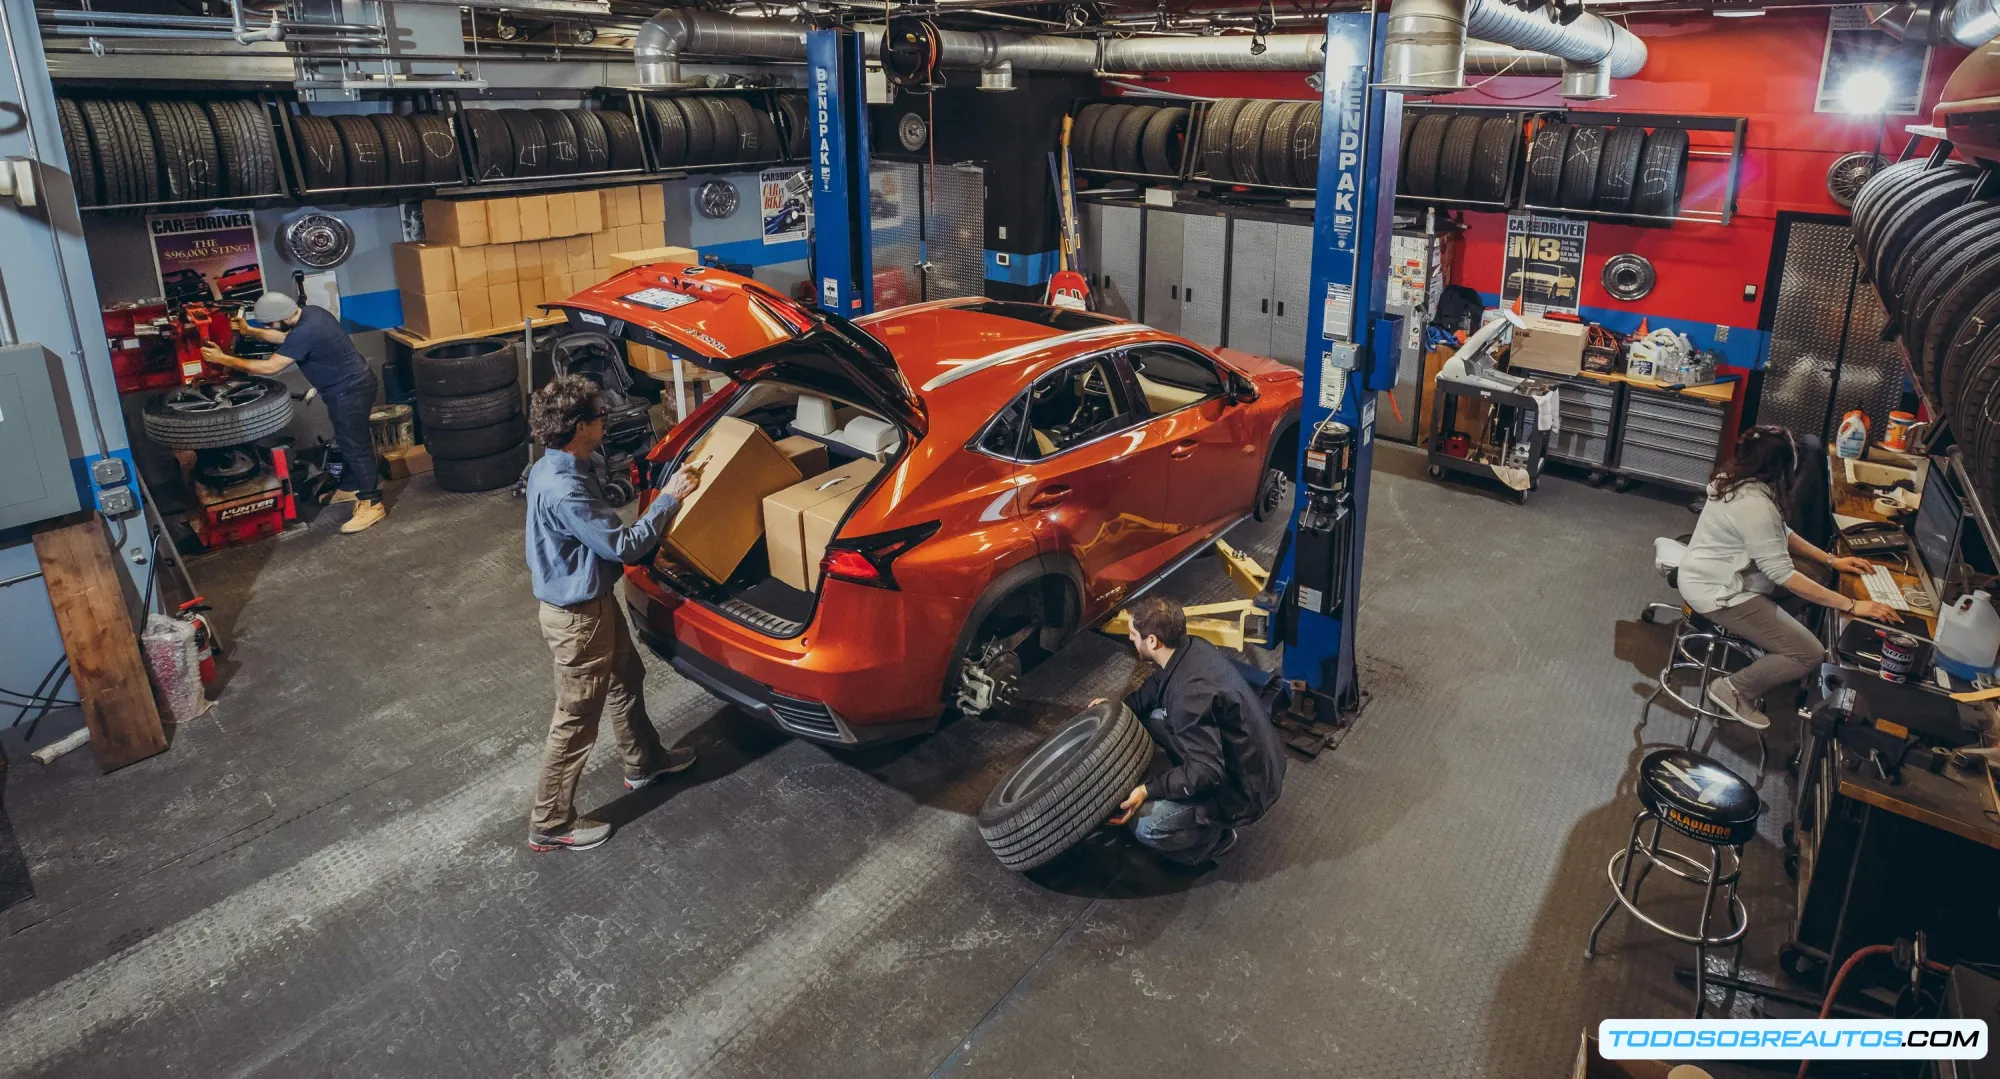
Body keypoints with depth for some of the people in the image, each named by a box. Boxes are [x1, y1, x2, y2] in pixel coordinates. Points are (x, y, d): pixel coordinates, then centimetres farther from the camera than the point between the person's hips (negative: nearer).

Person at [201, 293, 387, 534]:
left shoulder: (305, 333, -27)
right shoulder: (310, 314, 4)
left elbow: (269, 367, -23)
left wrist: (222, 359, -15)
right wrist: (250, 331, 19)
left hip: (349, 391, -10)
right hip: (350, 385, 10)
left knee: (355, 445, -5)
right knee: (348, 441, 22)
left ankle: (372, 504, 0)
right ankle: (350, 487, 37)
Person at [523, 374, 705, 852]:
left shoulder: (553, 470, 0)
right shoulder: (564, 490, -32)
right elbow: (622, 546, -26)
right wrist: (670, 498, -19)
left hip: (592, 600, 10)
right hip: (577, 618, -10)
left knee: (627, 679, 28)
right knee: (576, 721, 5)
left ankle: (643, 761, 51)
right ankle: (550, 824, 21)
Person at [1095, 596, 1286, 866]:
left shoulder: (1190, 694, -33)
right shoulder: (1191, 648, -5)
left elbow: (1205, 772, -33)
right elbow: (1157, 686, 15)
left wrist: (1148, 790, -31)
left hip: (1245, 788, -9)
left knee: (1145, 824, -21)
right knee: (1150, 717, 10)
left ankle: (1215, 837, 4)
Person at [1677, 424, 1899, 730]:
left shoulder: (1738, 481, 2)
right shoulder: (1755, 505, -29)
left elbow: (1780, 535, 15)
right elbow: (1784, 575, -26)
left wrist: (1830, 560, 11)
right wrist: (1851, 605, -23)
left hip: (1709, 578, 10)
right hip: (1718, 594, -10)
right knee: (1810, 654, -10)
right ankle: (1734, 690, 5)